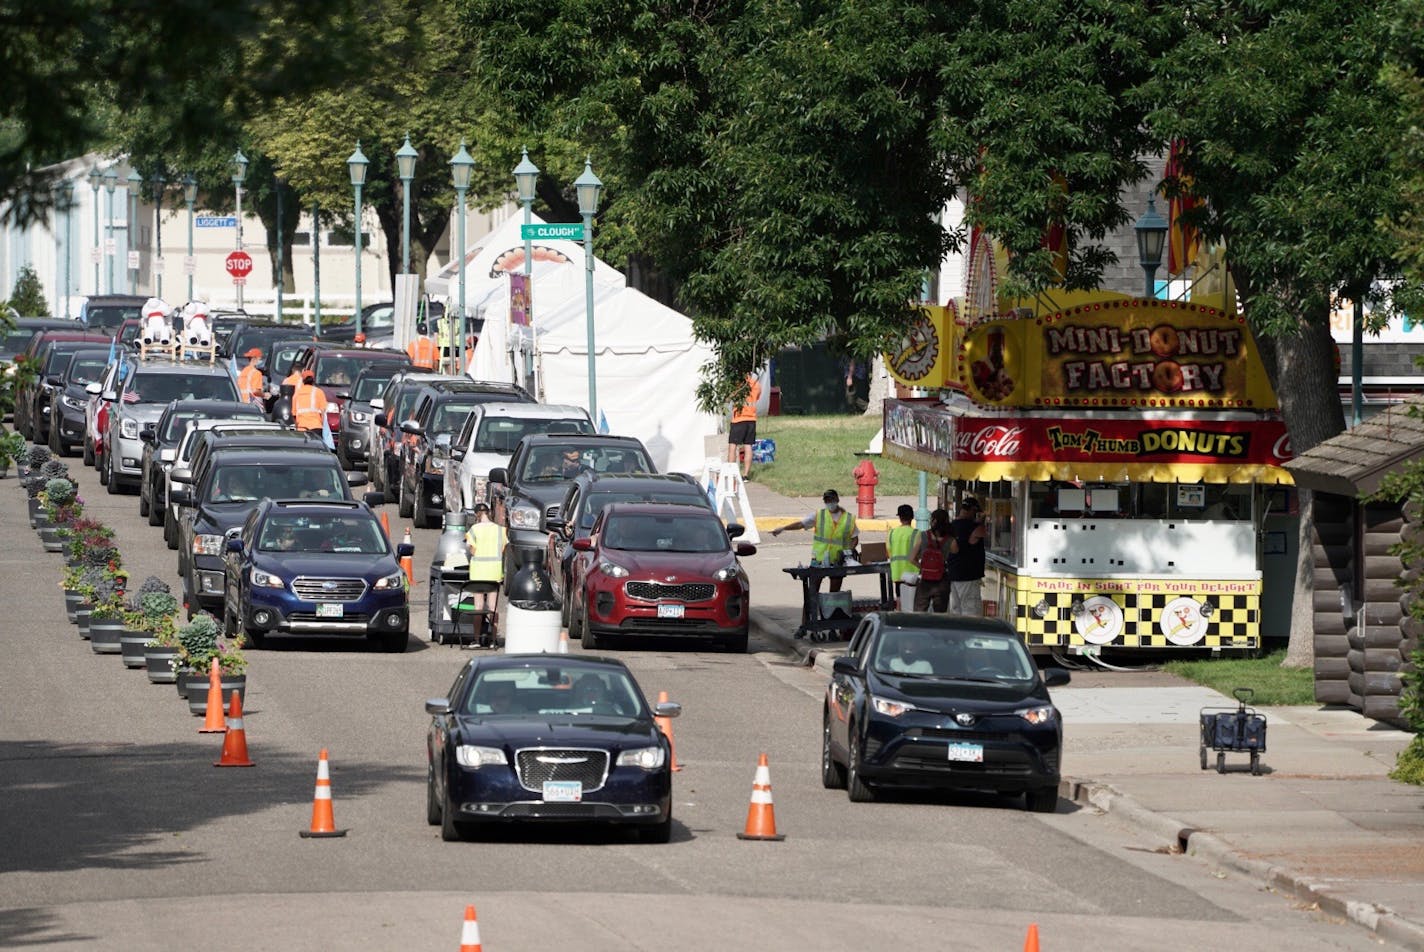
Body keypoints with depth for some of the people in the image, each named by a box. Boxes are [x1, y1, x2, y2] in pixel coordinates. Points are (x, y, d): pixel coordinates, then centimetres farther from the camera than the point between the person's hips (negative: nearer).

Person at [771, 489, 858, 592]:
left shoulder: (849, 518, 3)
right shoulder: (819, 515, 1)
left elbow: (855, 538, 8)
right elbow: (801, 524, -4)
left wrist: (850, 550, -11)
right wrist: (783, 528, -15)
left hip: (838, 561, 1)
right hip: (819, 559, -1)